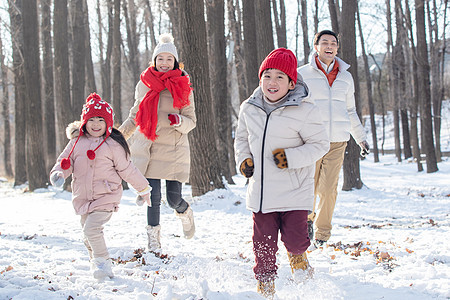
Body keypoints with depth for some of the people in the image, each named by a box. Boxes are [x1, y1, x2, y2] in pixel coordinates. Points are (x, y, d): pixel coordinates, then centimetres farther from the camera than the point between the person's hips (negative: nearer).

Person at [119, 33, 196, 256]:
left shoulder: (182, 87, 1)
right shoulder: (144, 85, 8)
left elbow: (191, 121, 2)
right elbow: (136, 116, 21)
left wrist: (179, 121, -20)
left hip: (174, 150, -2)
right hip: (148, 150, 2)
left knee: (174, 199, -3)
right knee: (153, 196, -5)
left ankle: (185, 213, 34)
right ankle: (154, 241, 11)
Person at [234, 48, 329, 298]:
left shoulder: (304, 110, -11)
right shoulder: (249, 108, 5)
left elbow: (320, 144, -8)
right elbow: (241, 138, 21)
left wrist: (291, 157, -19)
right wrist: (244, 159, 4)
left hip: (294, 190, -3)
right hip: (261, 190, 3)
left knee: (294, 237, -4)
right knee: (264, 242, 7)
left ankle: (297, 253, 33)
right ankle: (265, 283, 27)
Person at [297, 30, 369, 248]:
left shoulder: (345, 77, 14)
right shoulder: (303, 74, 3)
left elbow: (350, 111, 25)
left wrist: (361, 138, 25)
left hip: (337, 140, 2)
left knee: (328, 189, -3)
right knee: (309, 188, 1)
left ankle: (322, 234, 11)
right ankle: (308, 219, 29)